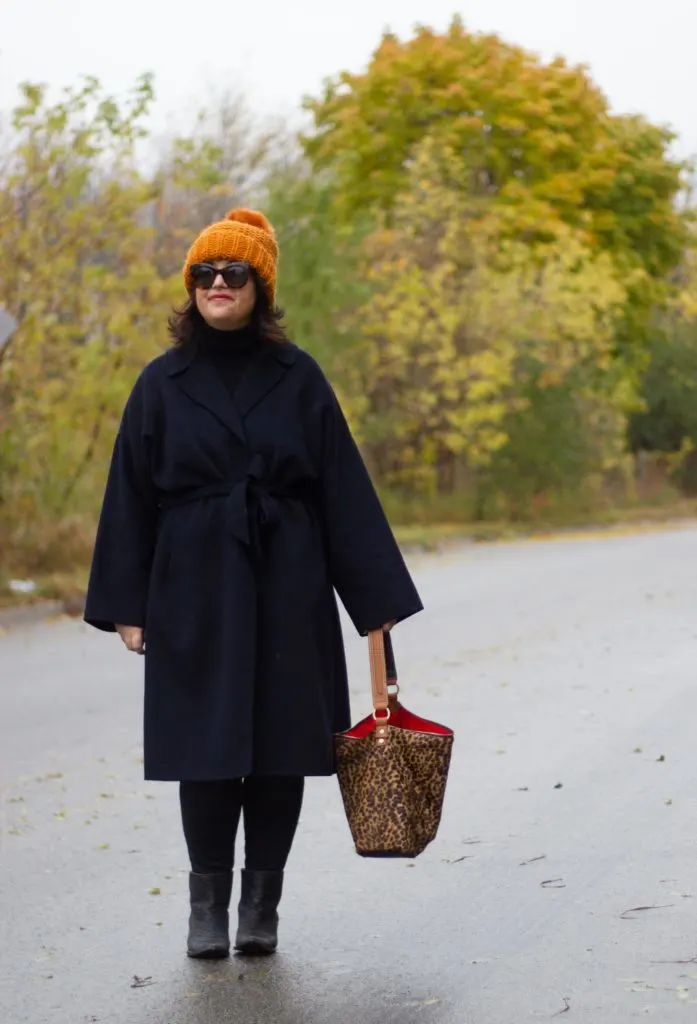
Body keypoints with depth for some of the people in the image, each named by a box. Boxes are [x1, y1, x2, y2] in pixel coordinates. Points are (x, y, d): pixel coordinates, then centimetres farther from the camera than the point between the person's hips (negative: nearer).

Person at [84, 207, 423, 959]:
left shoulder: (298, 378, 2)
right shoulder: (163, 382, 3)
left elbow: (343, 490, 2)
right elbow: (131, 496, 5)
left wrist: (375, 598, -2)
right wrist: (127, 607, 1)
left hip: (286, 589, 0)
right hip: (194, 591, 0)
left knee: (280, 746, 2)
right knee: (206, 749, 0)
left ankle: (262, 903, 15)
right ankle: (208, 903, 14)